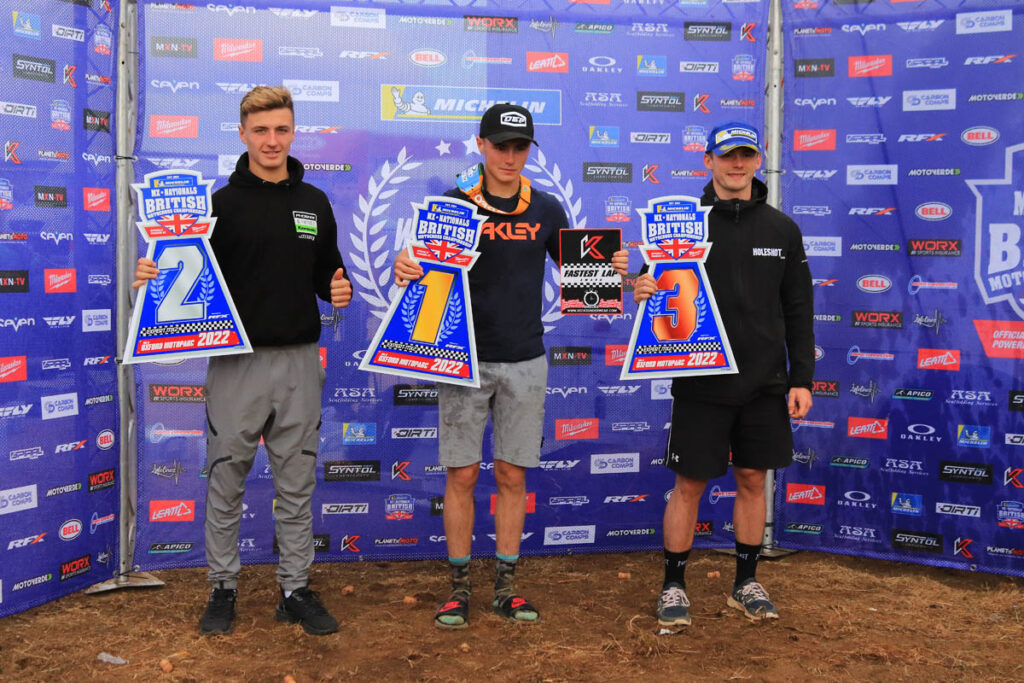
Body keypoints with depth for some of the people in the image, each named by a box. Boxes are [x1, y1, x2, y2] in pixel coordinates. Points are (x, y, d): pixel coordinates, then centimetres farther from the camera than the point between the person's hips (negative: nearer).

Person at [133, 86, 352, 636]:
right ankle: (223, 587, 23)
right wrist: (154, 275, -19)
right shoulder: (221, 204, 1)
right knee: (226, 483, 6)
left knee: (296, 484, 9)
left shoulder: (314, 203, 11)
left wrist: (339, 290, -5)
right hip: (236, 362, -2)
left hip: (299, 362, 3)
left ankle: (296, 590, 21)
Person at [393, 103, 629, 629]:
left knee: (512, 475, 8)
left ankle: (506, 585, 21)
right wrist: (404, 269, -26)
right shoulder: (452, 204, -2)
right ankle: (460, 586, 17)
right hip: (464, 360, -2)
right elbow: (424, 268, -3)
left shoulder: (545, 210, 5)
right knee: (461, 474, 2)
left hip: (525, 362, 2)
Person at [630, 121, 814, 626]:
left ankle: (746, 583, 28)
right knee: (689, 485, 3)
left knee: (753, 480, 11)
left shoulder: (782, 230, 6)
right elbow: (662, 292, 1)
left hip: (764, 384, 3)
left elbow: (798, 310, 8)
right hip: (701, 383, -2)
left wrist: (802, 379, 2)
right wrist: (643, 294, -24)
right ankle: (673, 586, 19)